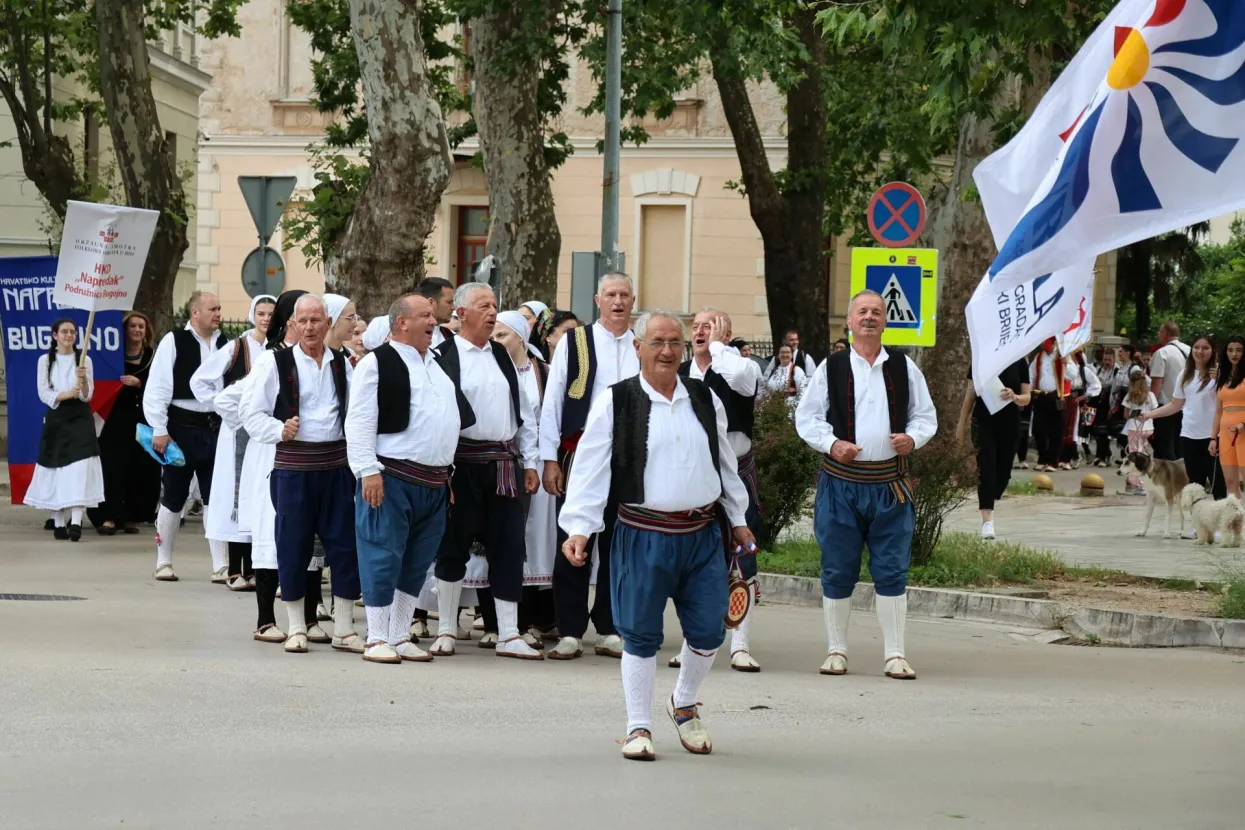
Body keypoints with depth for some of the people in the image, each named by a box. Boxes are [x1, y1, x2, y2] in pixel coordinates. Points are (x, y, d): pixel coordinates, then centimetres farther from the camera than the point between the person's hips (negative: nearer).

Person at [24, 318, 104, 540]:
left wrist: (83, 381, -19)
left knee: (80, 469, -14)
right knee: (56, 469, 1)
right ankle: (58, 523, 9)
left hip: (80, 419, -1)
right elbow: (44, 394, -1)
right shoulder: (45, 360, 5)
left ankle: (76, 522, -21)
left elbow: (87, 396, 1)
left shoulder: (84, 360, 4)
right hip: (56, 419, 1)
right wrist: (65, 394, -18)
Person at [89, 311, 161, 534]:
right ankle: (110, 516, -9)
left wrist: (139, 383, -15)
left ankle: (132, 517, 9)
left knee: (141, 468, 0)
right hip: (117, 418, -1)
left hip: (143, 419, 1)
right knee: (114, 467, -9)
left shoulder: (152, 356, 6)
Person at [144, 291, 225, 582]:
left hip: (214, 427, 3)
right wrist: (159, 429, -12)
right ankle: (163, 562, 20)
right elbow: (157, 388, -9)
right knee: (174, 496, 8)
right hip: (182, 426, -3)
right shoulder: (173, 341, -8)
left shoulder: (225, 344, 4)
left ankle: (221, 566, 8)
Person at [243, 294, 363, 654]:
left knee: (344, 543, 2)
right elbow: (252, 412, 0)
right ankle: (297, 628, 16)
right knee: (294, 546, 2)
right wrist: (280, 430, -14)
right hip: (293, 465, -3)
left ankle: (343, 629, 12)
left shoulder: (342, 364, 10)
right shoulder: (275, 362, -1)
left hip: (336, 464, 3)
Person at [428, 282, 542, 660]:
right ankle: (446, 631, 14)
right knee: (453, 546, 4)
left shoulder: (504, 357, 14)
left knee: (508, 548, 3)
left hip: (504, 466, 5)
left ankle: (509, 635, 8)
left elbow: (524, 413, 17)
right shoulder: (444, 356, -5)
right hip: (462, 464, -5)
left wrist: (530, 462, 11)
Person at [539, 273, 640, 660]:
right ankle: (570, 632, 4)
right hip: (581, 452, -3)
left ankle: (609, 630, 16)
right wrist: (550, 460, -4)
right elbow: (552, 402, 1)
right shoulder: (574, 343, 1)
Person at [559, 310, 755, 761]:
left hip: (702, 534, 4)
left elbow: (724, 461, 19)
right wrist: (579, 528, -13)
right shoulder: (615, 402, -4)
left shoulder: (705, 399, 9)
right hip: (643, 536, -4)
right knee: (641, 635, 2)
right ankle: (639, 727, 14)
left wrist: (738, 518, 23)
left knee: (708, 631, 7)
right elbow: (590, 468, -6)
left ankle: (684, 704, 33)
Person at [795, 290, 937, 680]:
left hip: (890, 484, 1)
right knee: (838, 571, 4)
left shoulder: (904, 368, 8)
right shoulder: (831, 368, 2)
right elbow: (806, 416, 5)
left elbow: (926, 415, 14)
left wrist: (913, 438, -7)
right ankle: (836, 651, 15)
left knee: (892, 570, 1)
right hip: (841, 482, -1)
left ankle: (895, 654, 7)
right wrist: (831, 444, -11)